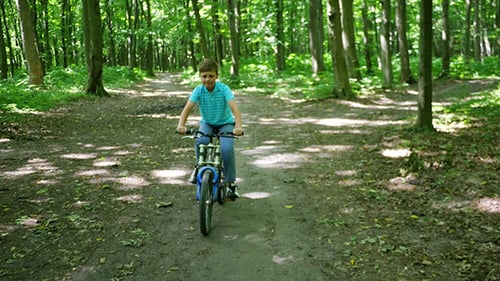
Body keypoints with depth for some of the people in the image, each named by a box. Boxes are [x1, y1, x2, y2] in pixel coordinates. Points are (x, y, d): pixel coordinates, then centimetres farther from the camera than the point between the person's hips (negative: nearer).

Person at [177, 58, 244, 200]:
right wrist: (181, 124, -41)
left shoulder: (224, 89, -20)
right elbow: (187, 107, -23)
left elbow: (234, 107, -32)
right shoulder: (199, 90, -14)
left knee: (227, 149, -26)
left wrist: (238, 126, -48)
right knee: (200, 142, -31)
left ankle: (231, 183, -7)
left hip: (225, 123, -2)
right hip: (207, 123, 2)